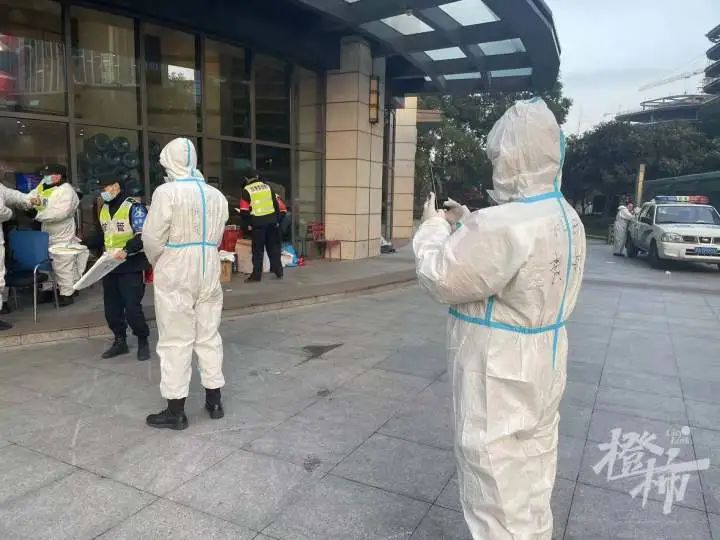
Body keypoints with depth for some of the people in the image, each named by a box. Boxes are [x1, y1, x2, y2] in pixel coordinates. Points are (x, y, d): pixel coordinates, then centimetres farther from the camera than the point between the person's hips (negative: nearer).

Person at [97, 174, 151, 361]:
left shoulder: (133, 207, -9)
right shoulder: (103, 209, 14)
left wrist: (127, 250, -29)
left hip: (131, 266, -7)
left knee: (132, 307, -8)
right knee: (111, 307, 10)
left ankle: (143, 342, 10)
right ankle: (120, 341, 25)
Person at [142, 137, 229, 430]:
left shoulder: (167, 192, -13)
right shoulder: (216, 195, 5)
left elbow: (153, 238, -11)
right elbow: (216, 237, 5)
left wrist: (157, 262, 8)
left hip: (175, 275, -5)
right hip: (208, 271, 6)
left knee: (176, 341, 3)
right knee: (209, 336, 13)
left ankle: (176, 410, 11)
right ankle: (214, 401, 23)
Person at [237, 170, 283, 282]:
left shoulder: (246, 191, -2)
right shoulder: (267, 187, 11)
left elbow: (244, 210, -6)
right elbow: (276, 204, 11)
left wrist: (248, 224, 4)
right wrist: (277, 220, 16)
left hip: (257, 223, -4)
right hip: (271, 221, 4)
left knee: (258, 249, 2)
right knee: (273, 247, 13)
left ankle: (256, 275, 4)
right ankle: (278, 272, 17)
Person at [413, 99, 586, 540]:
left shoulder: (504, 225, -30)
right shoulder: (567, 218, 2)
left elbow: (441, 278, -19)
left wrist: (435, 226, -2)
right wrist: (467, 225, 12)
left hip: (501, 379, -9)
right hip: (542, 368, 9)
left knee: (500, 493, 9)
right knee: (533, 481, 26)